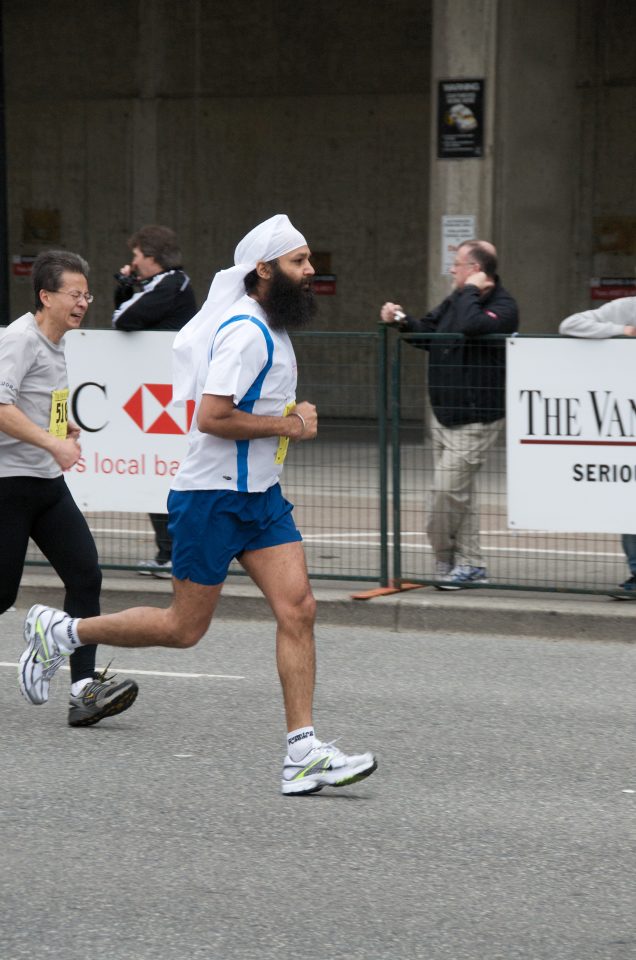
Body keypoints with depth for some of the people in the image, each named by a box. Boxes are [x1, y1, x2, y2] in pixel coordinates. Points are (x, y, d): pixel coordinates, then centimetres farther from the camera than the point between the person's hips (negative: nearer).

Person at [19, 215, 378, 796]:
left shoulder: (267, 327, 11)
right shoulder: (245, 331, -19)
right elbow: (211, 416, -27)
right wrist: (289, 424, -16)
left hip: (260, 495, 9)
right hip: (212, 496, -9)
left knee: (298, 609, -5)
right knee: (184, 628, 1)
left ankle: (303, 753, -5)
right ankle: (59, 632, 21)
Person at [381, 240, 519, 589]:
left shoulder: (502, 307, -16)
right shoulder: (455, 301, 11)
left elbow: (472, 326, -36)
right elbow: (428, 333, 20)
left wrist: (471, 291, -20)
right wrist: (402, 321, 2)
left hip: (474, 421, -9)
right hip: (443, 415, 9)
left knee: (449, 491, -8)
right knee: (459, 493, 13)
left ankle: (444, 560, 9)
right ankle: (470, 564, 20)